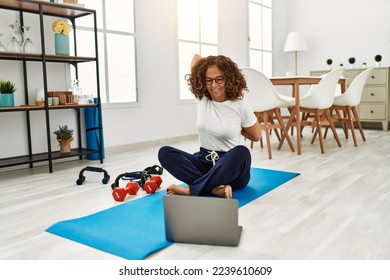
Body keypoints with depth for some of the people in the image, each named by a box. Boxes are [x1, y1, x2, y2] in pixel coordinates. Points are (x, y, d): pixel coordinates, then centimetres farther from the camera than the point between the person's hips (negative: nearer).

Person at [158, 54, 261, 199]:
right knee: (165, 152, -22)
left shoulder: (241, 106, -9)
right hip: (203, 161, 3)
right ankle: (215, 188, -35)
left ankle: (190, 189, -32)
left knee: (241, 152, -38)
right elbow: (196, 58, 9)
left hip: (232, 166, -3)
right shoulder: (200, 98, -2)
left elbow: (256, 136, 8)